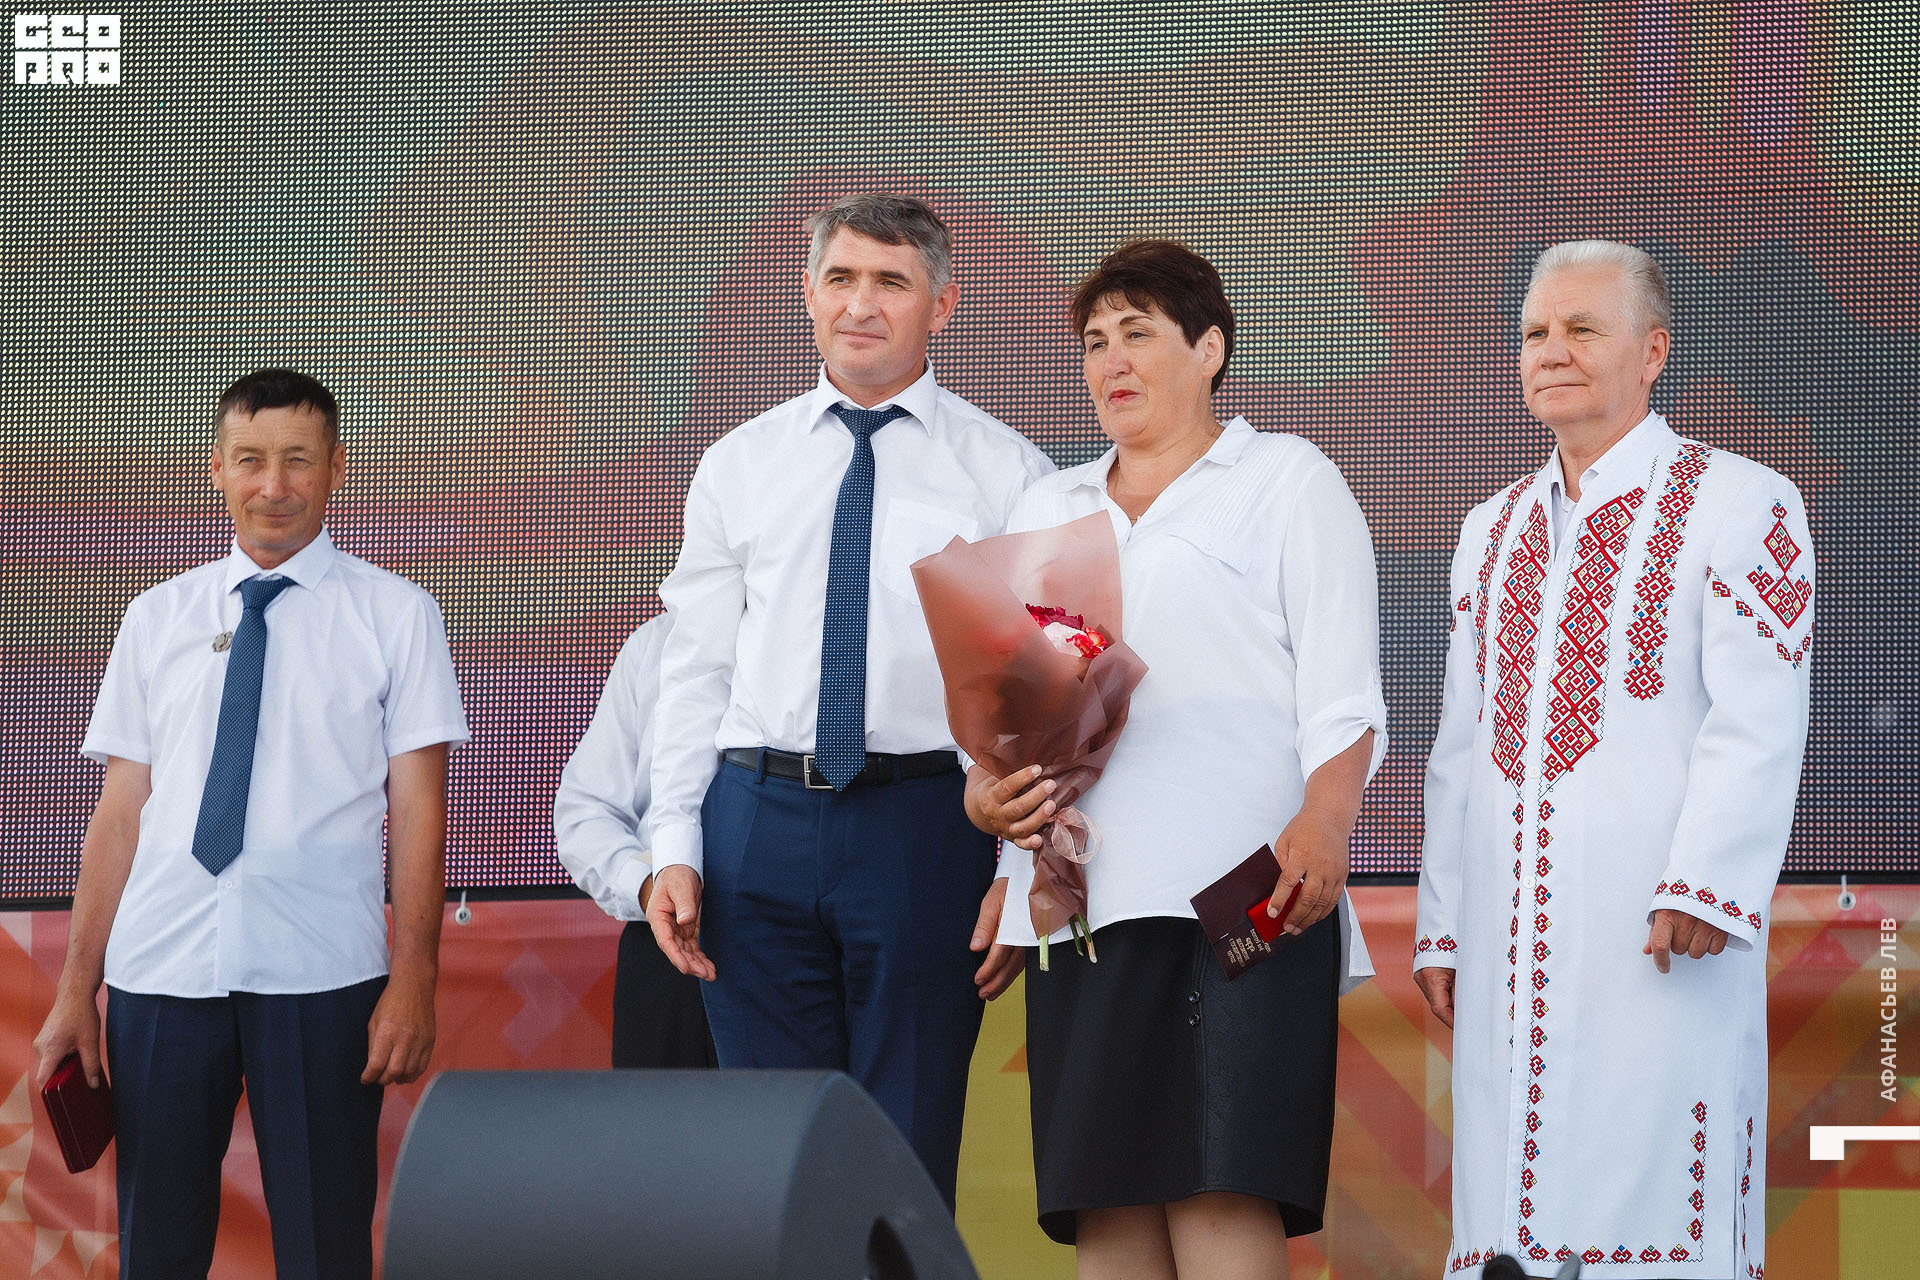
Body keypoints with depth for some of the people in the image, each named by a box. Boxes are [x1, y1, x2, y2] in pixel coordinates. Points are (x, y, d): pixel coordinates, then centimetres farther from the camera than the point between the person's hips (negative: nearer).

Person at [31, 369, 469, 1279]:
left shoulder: (396, 616, 5)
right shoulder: (157, 618, 12)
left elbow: (418, 811, 0)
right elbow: (120, 813, 10)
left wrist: (412, 984, -9)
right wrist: (76, 992, 5)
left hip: (320, 975, -2)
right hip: (161, 968, 2)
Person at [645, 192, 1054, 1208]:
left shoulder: (1004, 471, 5)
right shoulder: (739, 465, 13)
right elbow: (694, 669, 12)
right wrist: (674, 848, 3)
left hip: (924, 820, -2)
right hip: (759, 814, 2)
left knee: (910, 1153, 0)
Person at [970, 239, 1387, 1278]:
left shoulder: (1285, 480, 12)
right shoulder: (1046, 508, 26)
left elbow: (1341, 689, 2)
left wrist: (1324, 822, -16)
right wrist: (984, 794, -1)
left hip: (1242, 889, -4)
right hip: (1081, 893, 5)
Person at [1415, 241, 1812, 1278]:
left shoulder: (1741, 505, 2)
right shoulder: (1492, 532, 22)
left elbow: (1759, 723, -8)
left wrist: (1704, 885, -19)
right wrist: (1440, 924, 17)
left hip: (1656, 927, -5)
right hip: (1512, 938, 6)